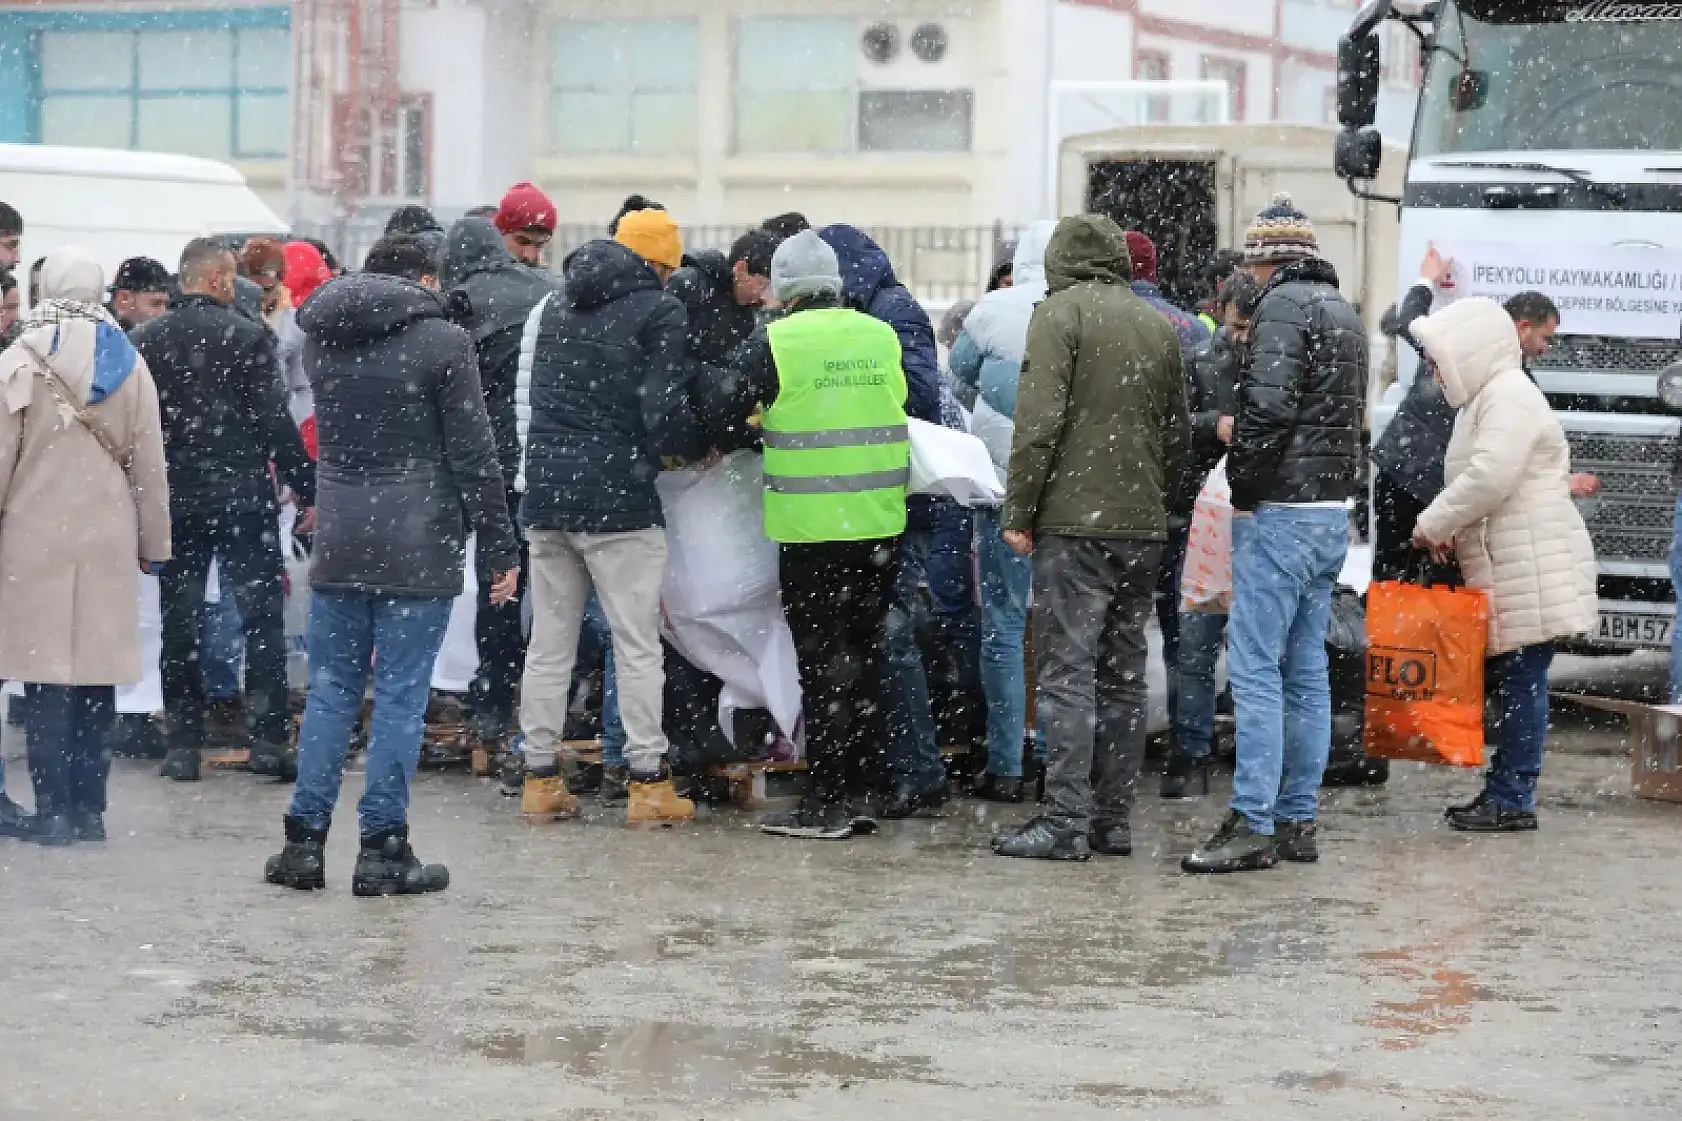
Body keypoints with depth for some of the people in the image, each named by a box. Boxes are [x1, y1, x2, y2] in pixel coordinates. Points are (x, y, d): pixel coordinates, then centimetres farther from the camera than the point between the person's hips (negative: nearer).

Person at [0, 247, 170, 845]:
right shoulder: (128, 365, 5)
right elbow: (149, 461, 8)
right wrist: (152, 541, 15)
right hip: (108, 541, 3)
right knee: (97, 674, 8)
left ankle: (54, 810, -4)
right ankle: (89, 809, 10)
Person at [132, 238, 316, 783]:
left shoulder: (145, 340, 3)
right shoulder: (247, 335, -8)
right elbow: (276, 423, -10)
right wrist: (307, 491, -3)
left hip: (174, 502, 3)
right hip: (245, 501, -3)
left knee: (179, 621, 8)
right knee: (262, 616, 3)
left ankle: (183, 746, 8)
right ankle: (269, 741, -1)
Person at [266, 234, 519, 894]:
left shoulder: (321, 339, 8)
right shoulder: (441, 340, -7)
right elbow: (473, 455, -8)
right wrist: (500, 549, -4)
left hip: (338, 542, 4)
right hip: (418, 543, -4)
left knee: (330, 691, 11)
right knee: (400, 697, 0)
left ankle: (304, 841, 11)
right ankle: (382, 849, 2)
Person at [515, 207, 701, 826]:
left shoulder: (558, 307, 15)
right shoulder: (658, 310, -6)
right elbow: (663, 412, -13)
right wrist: (696, 447, 5)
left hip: (547, 494, 6)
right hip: (618, 498, -6)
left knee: (549, 643, 11)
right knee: (638, 645, 0)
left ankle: (541, 776, 13)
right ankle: (648, 783, 1)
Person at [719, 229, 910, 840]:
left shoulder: (773, 343, -8)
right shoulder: (883, 337, 5)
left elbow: (728, 415, 1)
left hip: (811, 526, -4)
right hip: (879, 523, 5)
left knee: (822, 658, 0)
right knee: (864, 653, 13)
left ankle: (827, 802, 0)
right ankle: (861, 791, 18)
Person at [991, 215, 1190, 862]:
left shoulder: (1060, 313, -5)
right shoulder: (1159, 324, 15)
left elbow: (1039, 421, -13)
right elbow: (1178, 433, 19)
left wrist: (1019, 511, -8)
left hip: (1075, 521, -6)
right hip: (1142, 526, 7)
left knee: (1067, 672, -6)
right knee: (1123, 674, 11)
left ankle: (1066, 822, -9)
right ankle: (1114, 819, 14)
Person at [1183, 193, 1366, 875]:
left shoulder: (1283, 305, -11)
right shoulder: (1345, 313, 18)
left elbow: (1269, 408, -21)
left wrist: (1242, 486, -11)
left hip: (1279, 512, -9)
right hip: (1334, 511, 9)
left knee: (1254, 666, -8)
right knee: (1306, 669, 11)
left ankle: (1253, 825, -11)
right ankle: (1298, 820, 14)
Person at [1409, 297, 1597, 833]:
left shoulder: (1510, 396, -13)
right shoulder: (1489, 398, 20)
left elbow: (1490, 477, -24)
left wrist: (1433, 524, -14)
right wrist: (1450, 528, 6)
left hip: (1531, 568, -10)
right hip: (1507, 569, 10)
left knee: (1520, 680, -7)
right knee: (1508, 681, 11)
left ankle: (1514, 800, -5)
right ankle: (1503, 789, 15)